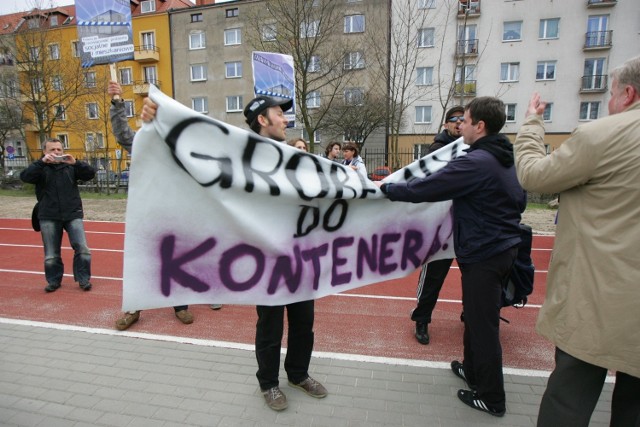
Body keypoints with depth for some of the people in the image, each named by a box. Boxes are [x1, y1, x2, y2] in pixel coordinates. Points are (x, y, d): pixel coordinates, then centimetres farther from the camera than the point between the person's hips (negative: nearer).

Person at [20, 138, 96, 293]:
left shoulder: (70, 166, 7)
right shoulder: (41, 168, 6)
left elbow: (90, 174, -4)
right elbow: (25, 176, -11)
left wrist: (75, 162, -18)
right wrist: (42, 162, -21)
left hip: (73, 215, 0)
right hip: (49, 218, 0)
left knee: (82, 249, -7)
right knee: (51, 254, 8)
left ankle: (84, 279, 5)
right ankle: (54, 280, 24)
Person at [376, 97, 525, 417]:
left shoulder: (476, 162, -22)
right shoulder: (505, 158, 8)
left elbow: (424, 188, -22)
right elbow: (519, 200, 18)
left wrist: (386, 188, -9)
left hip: (483, 254, -9)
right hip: (503, 246, 10)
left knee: (482, 323, 4)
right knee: (477, 316, 22)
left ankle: (491, 397, 21)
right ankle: (473, 370, 40)